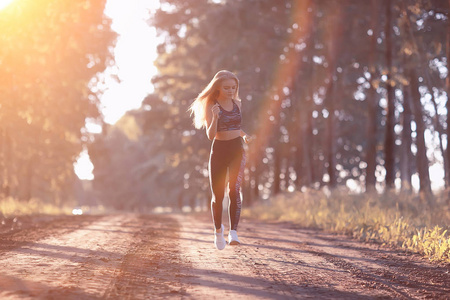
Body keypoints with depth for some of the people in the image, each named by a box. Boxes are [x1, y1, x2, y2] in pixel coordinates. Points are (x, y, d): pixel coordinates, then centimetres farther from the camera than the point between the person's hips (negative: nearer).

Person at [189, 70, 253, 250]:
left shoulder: (237, 103, 8)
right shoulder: (212, 106, -6)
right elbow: (210, 135, -15)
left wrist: (244, 136, 5)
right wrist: (215, 118, -31)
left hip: (237, 150, 2)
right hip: (219, 150, -2)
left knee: (234, 189, -18)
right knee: (218, 195, 5)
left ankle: (233, 232, -23)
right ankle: (218, 230, 30)